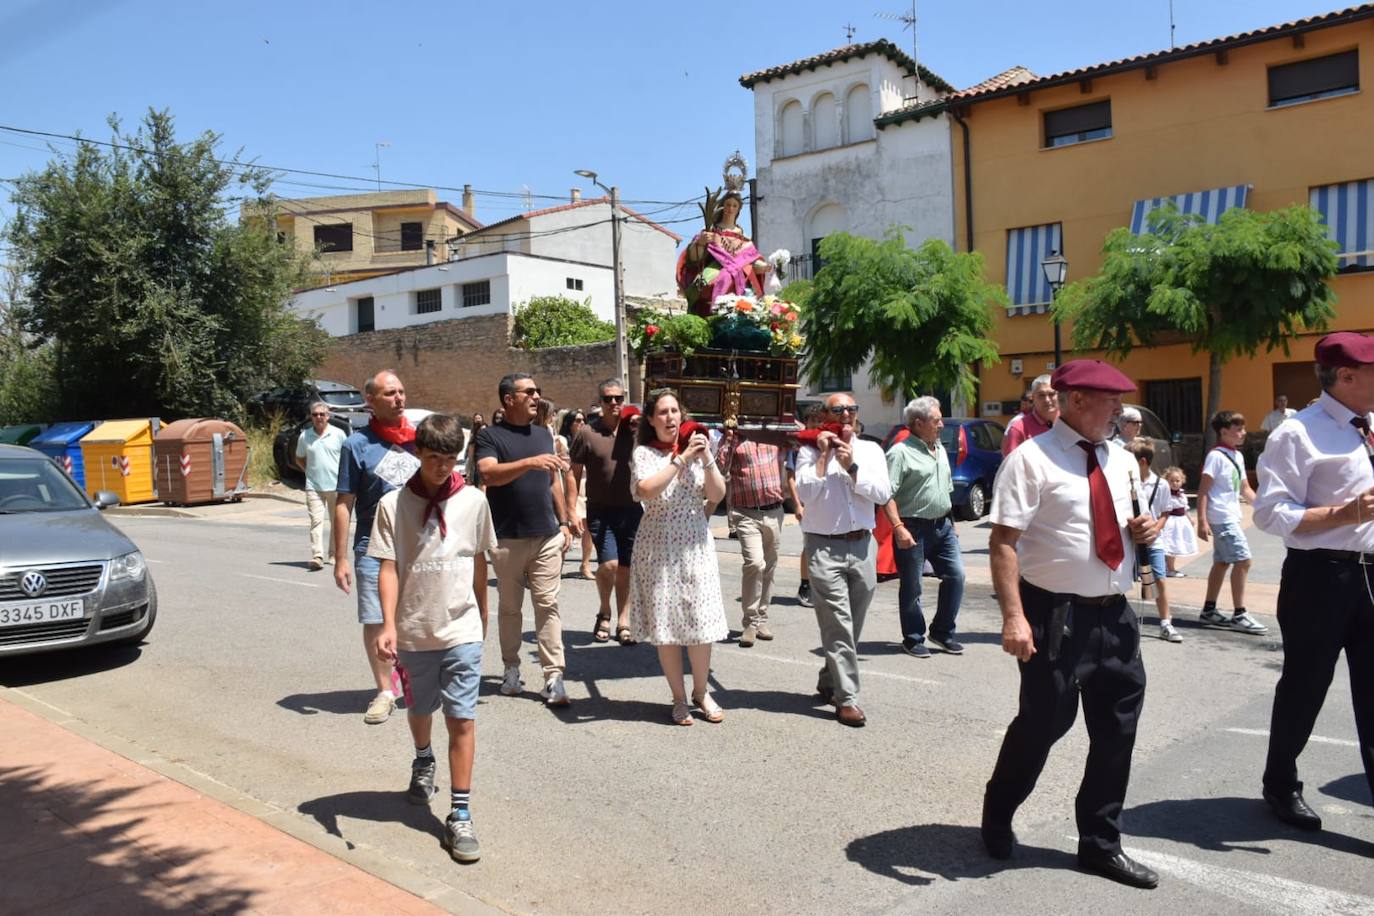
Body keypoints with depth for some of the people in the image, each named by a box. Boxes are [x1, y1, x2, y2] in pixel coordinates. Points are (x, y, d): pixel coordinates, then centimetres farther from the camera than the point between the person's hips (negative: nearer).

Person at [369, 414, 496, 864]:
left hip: (461, 630, -1)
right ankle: (423, 763, 52)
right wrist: (388, 624, -19)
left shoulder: (473, 501, -3)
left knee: (462, 719, -3)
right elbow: (388, 568, -8)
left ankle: (460, 815, 5)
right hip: (413, 629, 1)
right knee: (420, 709, 21)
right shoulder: (393, 505, -6)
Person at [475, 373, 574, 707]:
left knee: (548, 605, -1)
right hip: (508, 538, -3)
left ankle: (553, 677, -1)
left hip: (547, 536, 3)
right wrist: (531, 462, -34)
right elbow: (488, 473, -22)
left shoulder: (544, 434, 13)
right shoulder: (490, 436, -4)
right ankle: (511, 668, 25)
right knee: (509, 607, 10)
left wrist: (564, 522, 14)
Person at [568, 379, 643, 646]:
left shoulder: (634, 430, 5)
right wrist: (572, 511, -6)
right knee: (608, 564, -12)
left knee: (625, 568, 8)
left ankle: (623, 622, 21)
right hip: (600, 511, -3)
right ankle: (604, 612, 15)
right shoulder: (588, 433, -2)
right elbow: (574, 473, 0)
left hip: (631, 510, 3)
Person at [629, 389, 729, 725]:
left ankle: (701, 691, 22)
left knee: (701, 622, 3)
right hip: (658, 549, -2)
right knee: (666, 625, 3)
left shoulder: (697, 449, 7)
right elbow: (646, 491, -22)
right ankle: (679, 698, 17)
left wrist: (706, 458, -12)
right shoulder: (644, 454, -3)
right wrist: (682, 459, -21)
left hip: (696, 547, 3)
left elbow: (717, 495, 1)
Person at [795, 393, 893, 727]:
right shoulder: (811, 451, 1)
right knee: (838, 625, -8)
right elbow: (806, 493, -14)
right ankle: (846, 698, -4)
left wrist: (851, 466, -11)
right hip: (825, 547, -4)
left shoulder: (870, 450, 9)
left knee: (852, 625, 14)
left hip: (862, 545, 4)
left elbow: (883, 494, -4)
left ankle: (830, 681, 32)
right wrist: (824, 455, -10)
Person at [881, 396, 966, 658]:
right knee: (911, 587, 2)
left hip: (942, 526, 7)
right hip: (914, 529, -7)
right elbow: (887, 496, -17)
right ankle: (913, 639, 15)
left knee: (956, 575, 3)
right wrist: (898, 527, -25)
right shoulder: (901, 452, -11)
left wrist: (950, 522, 21)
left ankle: (942, 632, 19)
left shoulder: (940, 450, 15)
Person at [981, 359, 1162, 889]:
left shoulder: (1121, 461, 10)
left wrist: (1143, 530, 0)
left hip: (1114, 614, 7)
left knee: (1117, 730, 13)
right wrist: (1014, 617, -26)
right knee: (1043, 723, 4)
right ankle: (997, 819, 32)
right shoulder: (1032, 459, -12)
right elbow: (1003, 542, -18)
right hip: (1056, 616, -7)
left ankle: (1101, 844, 32)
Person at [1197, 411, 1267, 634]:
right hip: (1221, 518, -9)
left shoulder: (1238, 456, 13)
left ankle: (1209, 610, 21)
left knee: (1222, 562, 12)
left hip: (1231, 517, 9)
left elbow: (1245, 489, 18)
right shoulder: (1216, 456, -13)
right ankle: (1239, 615, -4)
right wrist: (1202, 521, -20)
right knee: (1242, 560, -10)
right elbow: (1203, 490, -15)